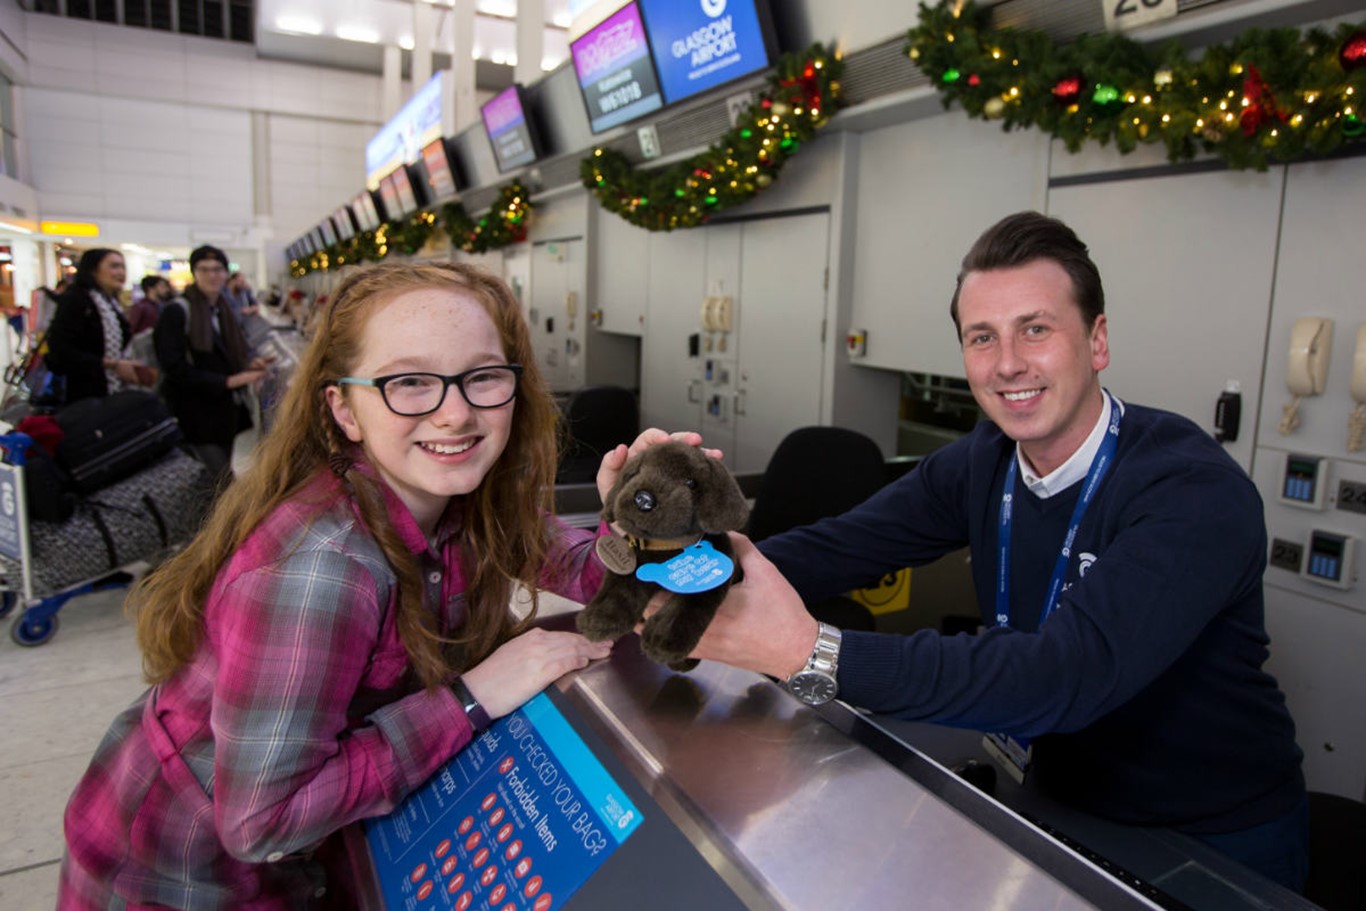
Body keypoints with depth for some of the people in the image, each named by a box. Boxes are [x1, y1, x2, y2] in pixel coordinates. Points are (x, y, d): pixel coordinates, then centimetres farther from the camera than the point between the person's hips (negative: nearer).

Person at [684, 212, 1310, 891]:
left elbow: (1067, 675, -42)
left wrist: (809, 655, -50)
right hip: (1064, 803, 5)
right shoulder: (982, 463, -8)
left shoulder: (1197, 494, -28)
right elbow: (837, 547, -17)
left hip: (1218, 841, -4)